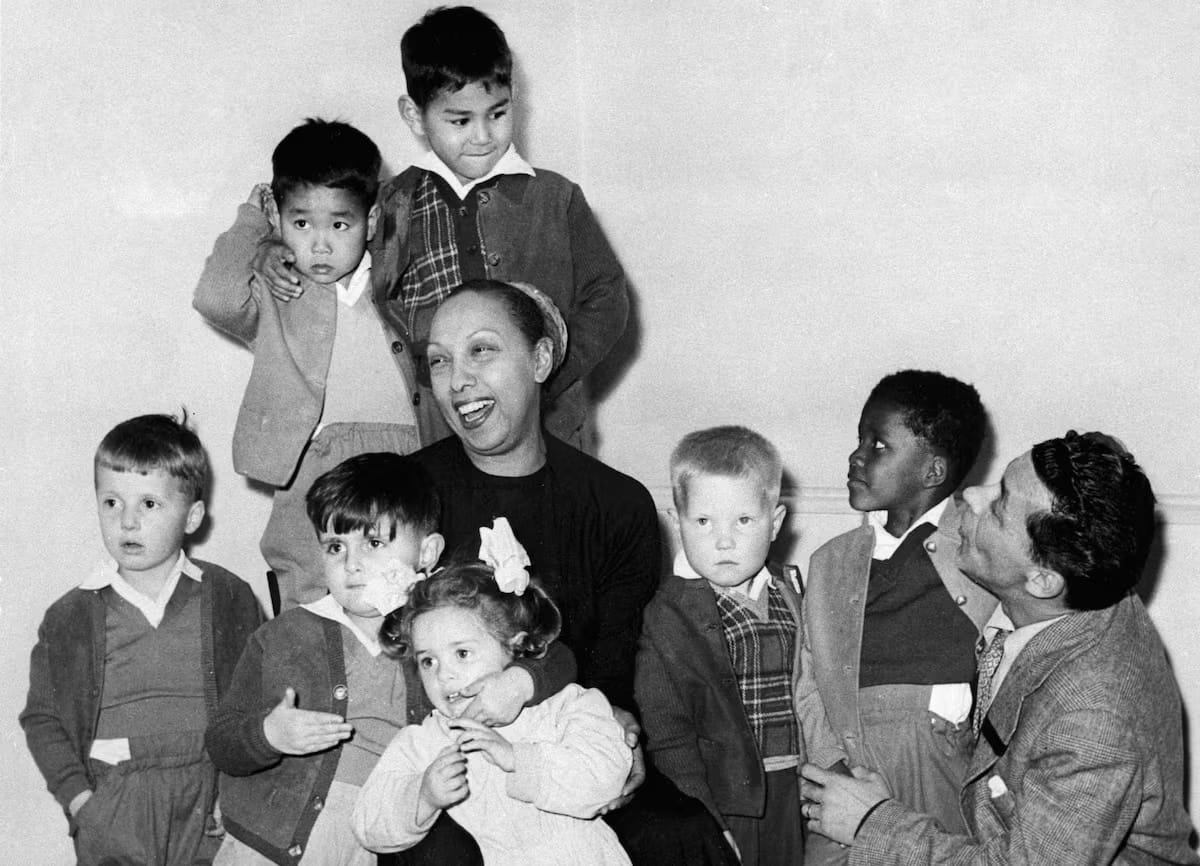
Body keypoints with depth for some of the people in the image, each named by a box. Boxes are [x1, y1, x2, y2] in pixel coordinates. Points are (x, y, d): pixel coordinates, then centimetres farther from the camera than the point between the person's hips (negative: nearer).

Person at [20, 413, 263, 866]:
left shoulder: (229, 599, 1)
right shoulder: (70, 617, 1)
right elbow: (42, 717, 7)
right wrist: (78, 798, -4)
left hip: (209, 808, 0)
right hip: (113, 808, 0)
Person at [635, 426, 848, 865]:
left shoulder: (785, 592, 7)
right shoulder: (668, 616, -15)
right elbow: (667, 737, -16)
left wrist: (836, 763, 8)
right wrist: (709, 829, -18)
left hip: (785, 800, 6)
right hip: (719, 803, -6)